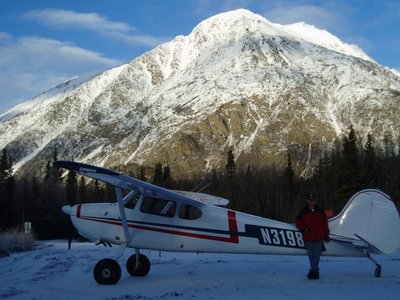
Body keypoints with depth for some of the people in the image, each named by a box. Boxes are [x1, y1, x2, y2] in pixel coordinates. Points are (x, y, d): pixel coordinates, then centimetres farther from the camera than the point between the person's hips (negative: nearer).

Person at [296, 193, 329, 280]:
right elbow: (298, 223, 7)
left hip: (319, 237, 0)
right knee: (311, 255, 5)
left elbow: (325, 223, 12)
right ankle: (315, 271, 16)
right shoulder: (303, 212, 2)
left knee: (316, 255, -6)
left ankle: (313, 271, -3)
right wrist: (304, 228, -9)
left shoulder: (320, 211, 7)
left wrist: (326, 234, 10)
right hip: (308, 238, 0)